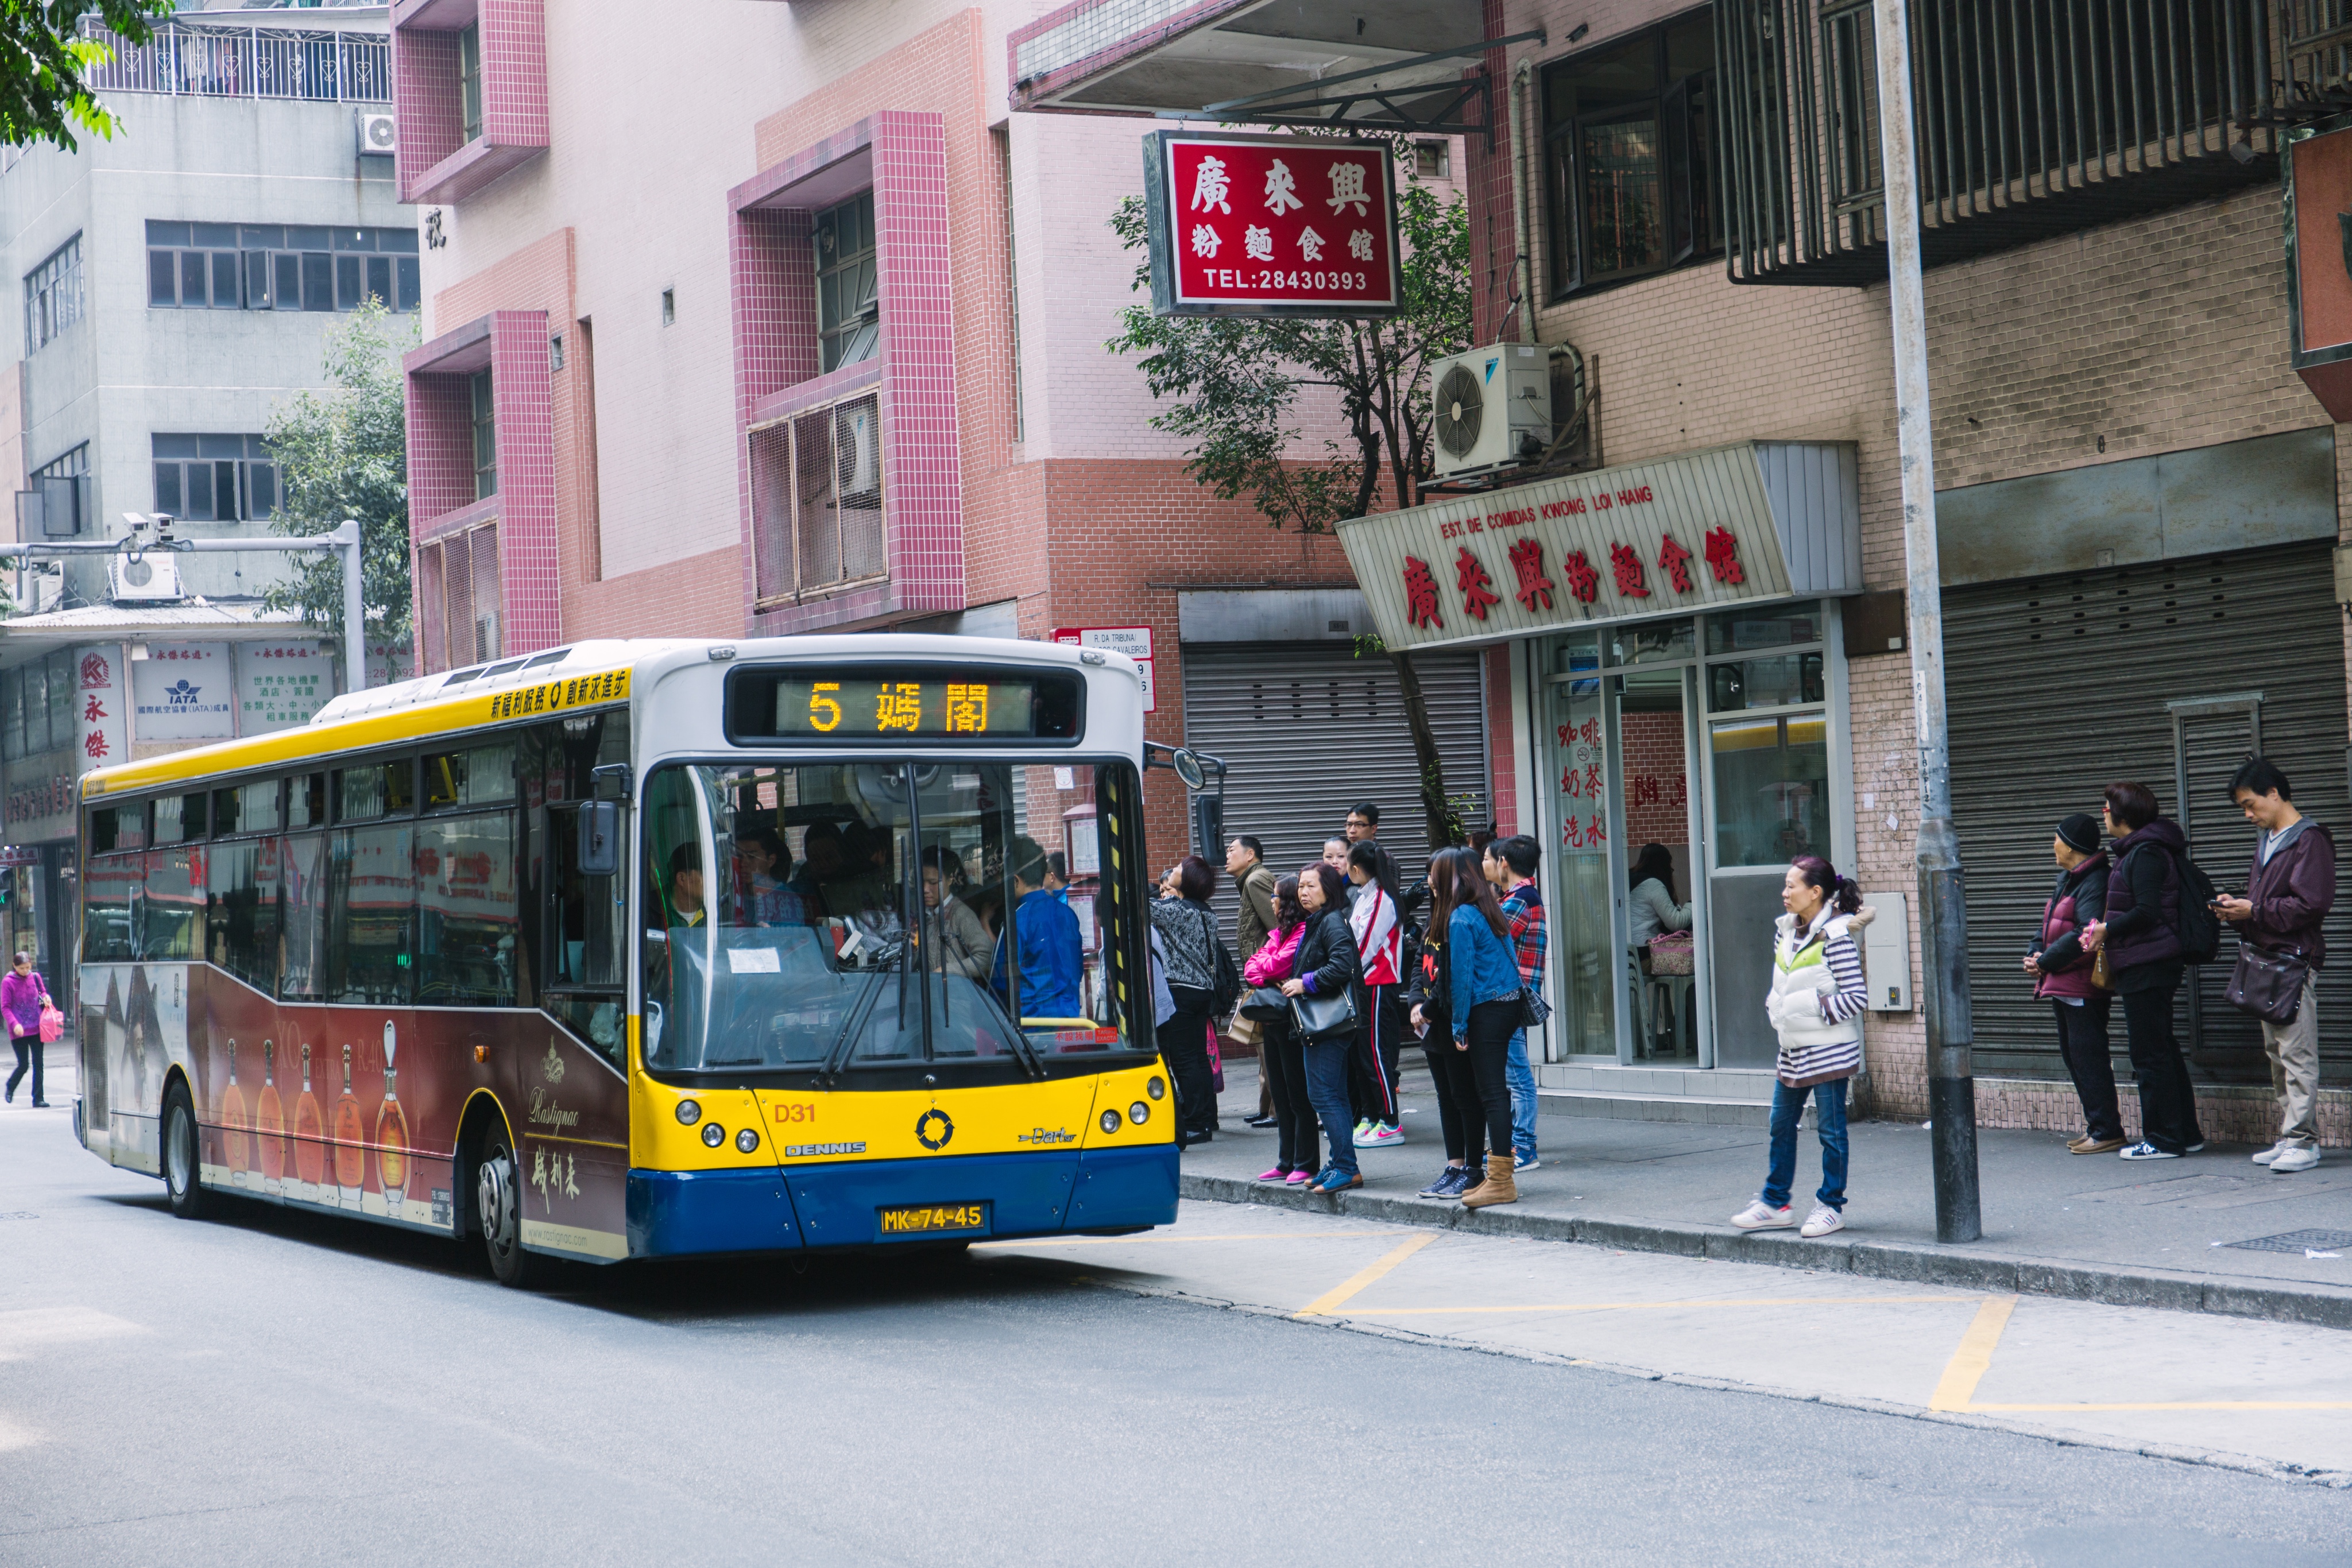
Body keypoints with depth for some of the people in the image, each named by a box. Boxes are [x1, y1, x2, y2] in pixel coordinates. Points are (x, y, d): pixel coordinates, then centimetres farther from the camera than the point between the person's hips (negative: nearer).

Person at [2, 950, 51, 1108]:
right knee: (24, 1065, -2)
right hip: (19, 1031, -4)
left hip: (36, 1029, 4)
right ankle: (10, 1089, 27)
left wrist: (46, 998, -2)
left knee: (38, 1064, 1)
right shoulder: (8, 982, -7)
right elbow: (5, 1007, -8)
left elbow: (43, 992, 23)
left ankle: (38, 1098, 6)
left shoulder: (35, 978, 5)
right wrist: (15, 1024, -21)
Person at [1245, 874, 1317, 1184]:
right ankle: (1286, 1162, 18)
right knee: (1280, 1094, 12)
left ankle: (1305, 1165, 0)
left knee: (1298, 1094, -4)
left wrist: (1262, 964, 2)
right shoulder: (1278, 933, 17)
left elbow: (1277, 966, -18)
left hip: (1292, 1022, -9)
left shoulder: (1303, 932, -12)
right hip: (1272, 1021, 9)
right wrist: (1266, 978, -10)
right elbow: (1251, 969, 11)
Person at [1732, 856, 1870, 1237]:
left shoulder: (1835, 936, -14)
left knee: (1830, 1129, 2)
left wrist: (1816, 1009, -16)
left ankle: (1831, 1206, 11)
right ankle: (1774, 1204, 20)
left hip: (1828, 1048, -8)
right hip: (1792, 1048, 8)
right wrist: (1774, 1009, 6)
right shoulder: (1786, 931, 9)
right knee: (1781, 1125, 12)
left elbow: (1857, 997, -16)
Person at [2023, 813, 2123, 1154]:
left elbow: (2086, 934, -26)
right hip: (2062, 985, 11)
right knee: (2072, 1056, 14)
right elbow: (2048, 925, 22)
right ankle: (2097, 1126, 21)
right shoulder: (2066, 879, 17)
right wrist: (2034, 954, 3)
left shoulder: (2094, 883, -16)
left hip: (2084, 989, -11)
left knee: (2088, 1057, -9)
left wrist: (2045, 961, -18)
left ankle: (2106, 1130, -6)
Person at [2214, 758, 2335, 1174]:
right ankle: (2289, 1137, 15)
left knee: (2297, 1054, -10)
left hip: (2296, 957, -9)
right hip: (2266, 960, 9)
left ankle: (2304, 1141, -11)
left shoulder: (2309, 840, -9)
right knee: (2277, 1054, 10)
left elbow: (2312, 903, -17)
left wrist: (2254, 912, -16)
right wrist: (2236, 908, 6)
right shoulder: (2266, 840, 20)